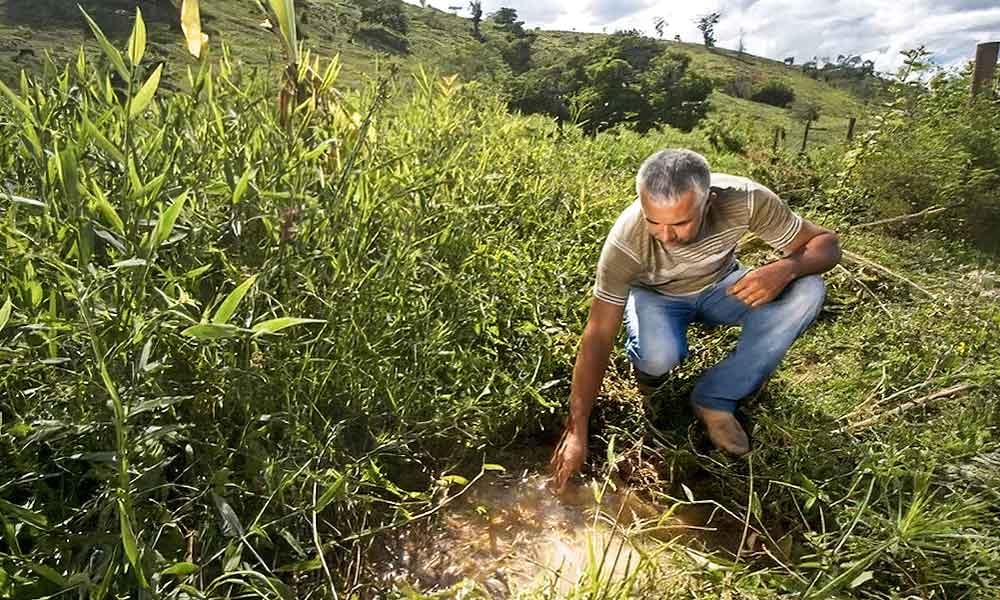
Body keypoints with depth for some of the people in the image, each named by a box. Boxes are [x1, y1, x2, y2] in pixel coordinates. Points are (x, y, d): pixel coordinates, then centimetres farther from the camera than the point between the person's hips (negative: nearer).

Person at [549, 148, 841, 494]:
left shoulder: (746, 200, -31)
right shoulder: (625, 241, -35)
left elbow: (825, 243, -17)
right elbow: (598, 336, -33)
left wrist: (787, 268, -42)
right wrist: (577, 430, -35)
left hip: (720, 288, 3)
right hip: (656, 296, -3)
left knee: (807, 290, -23)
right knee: (658, 356, -36)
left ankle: (715, 398, -12)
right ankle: (645, 363, 4)